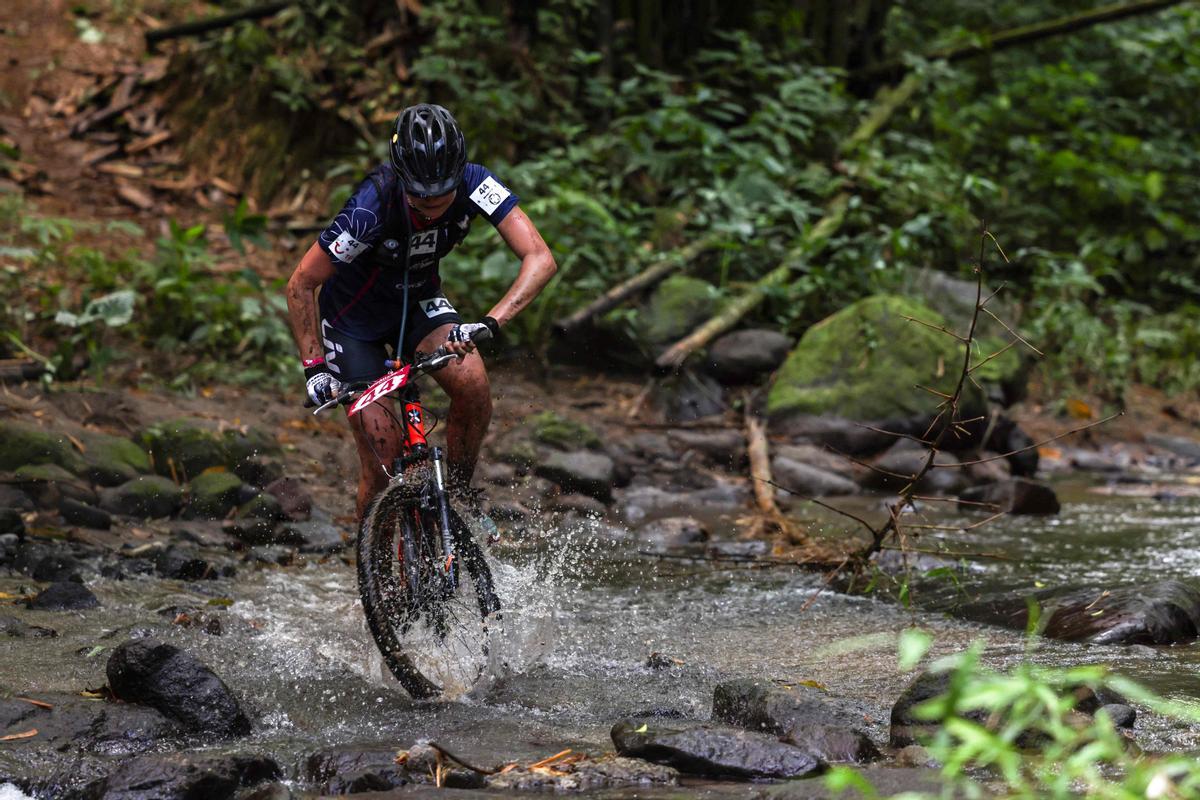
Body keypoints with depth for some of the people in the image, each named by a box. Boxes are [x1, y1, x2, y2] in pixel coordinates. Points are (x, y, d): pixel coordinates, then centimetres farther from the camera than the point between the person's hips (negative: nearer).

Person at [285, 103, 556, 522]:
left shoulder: (475, 185, -28)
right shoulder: (371, 207, -36)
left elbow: (540, 259, -32)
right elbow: (301, 286, -23)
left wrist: (491, 323, -44)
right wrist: (314, 366, -27)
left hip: (419, 301, 3)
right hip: (354, 316, -3)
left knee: (473, 385, -26)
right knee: (385, 456, -10)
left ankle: (457, 495, -2)